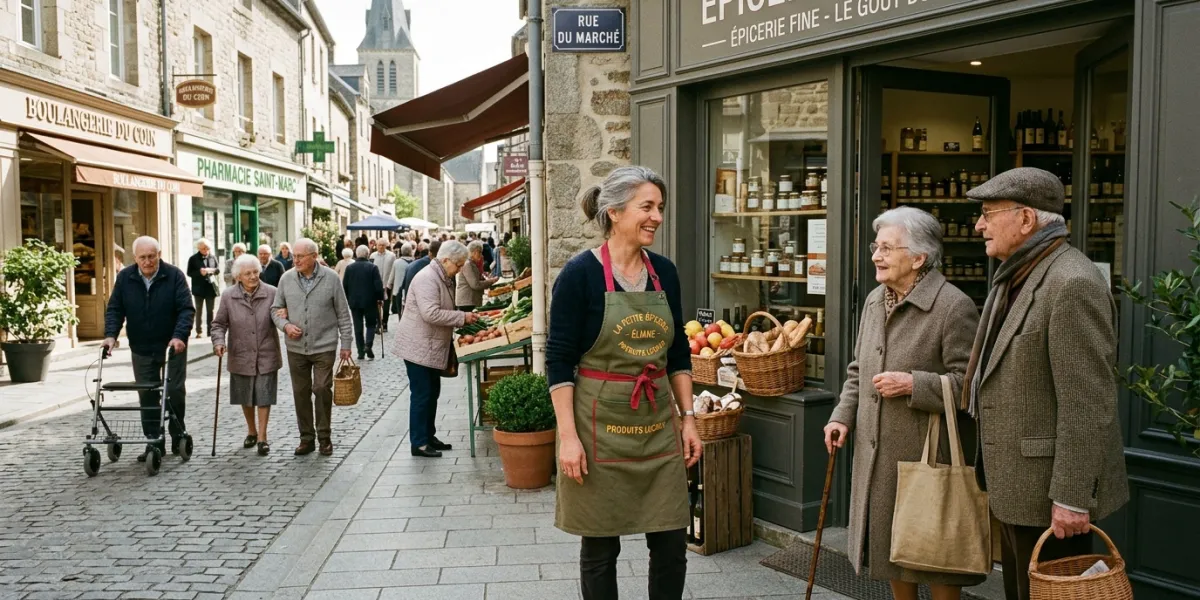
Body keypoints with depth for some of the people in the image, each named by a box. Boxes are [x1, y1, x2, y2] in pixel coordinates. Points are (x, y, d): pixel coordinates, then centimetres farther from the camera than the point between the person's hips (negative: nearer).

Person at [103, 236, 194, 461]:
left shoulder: (174, 275, -9)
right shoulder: (124, 277, 0)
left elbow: (186, 309, -14)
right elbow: (114, 309, 2)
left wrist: (179, 336, -28)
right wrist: (111, 335, -14)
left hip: (172, 347, -3)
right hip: (141, 349, 3)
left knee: (175, 391, 2)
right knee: (147, 396, 5)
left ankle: (178, 436, 19)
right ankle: (154, 442, 13)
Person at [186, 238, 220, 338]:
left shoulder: (213, 257, 4)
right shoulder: (193, 259, -4)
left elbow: (218, 270, 9)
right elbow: (189, 273, -4)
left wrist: (212, 270, -13)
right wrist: (200, 272, -20)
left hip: (211, 287, 3)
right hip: (199, 288, -2)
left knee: (210, 310, 9)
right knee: (199, 310, 3)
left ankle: (210, 330, 15)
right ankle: (199, 331, 7)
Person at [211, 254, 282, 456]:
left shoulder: (272, 293, -5)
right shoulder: (228, 295, -2)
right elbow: (219, 324, 2)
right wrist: (219, 342, -15)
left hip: (266, 356, -2)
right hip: (241, 356, 2)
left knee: (264, 396, 0)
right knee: (245, 397, 16)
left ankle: (262, 437, 10)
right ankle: (251, 431, 36)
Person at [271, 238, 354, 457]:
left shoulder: (330, 278, -5)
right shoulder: (287, 278, 2)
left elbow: (343, 313, -1)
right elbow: (276, 309, 12)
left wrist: (346, 344, -1)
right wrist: (285, 325, -9)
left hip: (324, 346, -3)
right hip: (296, 347, 3)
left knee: (322, 390, -3)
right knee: (301, 393, 9)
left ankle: (324, 436, 12)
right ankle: (306, 437, 21)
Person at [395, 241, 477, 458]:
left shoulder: (444, 279, 14)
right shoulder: (427, 279, -20)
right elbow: (431, 314, -29)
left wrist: (464, 318, 9)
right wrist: (462, 317, -23)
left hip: (433, 348, 10)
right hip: (419, 348, -10)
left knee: (432, 393, 16)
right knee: (421, 395, -4)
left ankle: (429, 436, 26)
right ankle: (419, 443, 4)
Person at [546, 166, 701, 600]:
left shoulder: (664, 272, 5)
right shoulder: (581, 273, -11)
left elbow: (678, 353, 12)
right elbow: (559, 360, -11)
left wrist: (688, 418, 8)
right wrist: (568, 436, -16)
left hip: (658, 424, 5)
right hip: (600, 425, -5)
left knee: (671, 540, 9)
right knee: (600, 545, 9)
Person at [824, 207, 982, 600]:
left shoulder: (954, 307, -16)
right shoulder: (874, 301, 9)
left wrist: (913, 384, -23)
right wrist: (844, 416, 5)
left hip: (927, 457, -7)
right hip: (876, 454, 7)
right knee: (892, 547, 20)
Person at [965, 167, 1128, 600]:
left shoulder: (1073, 284, -19)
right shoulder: (1017, 277, 12)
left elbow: (1087, 404, -22)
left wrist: (1071, 497, -21)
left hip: (1052, 491, -9)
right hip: (1017, 484, 9)